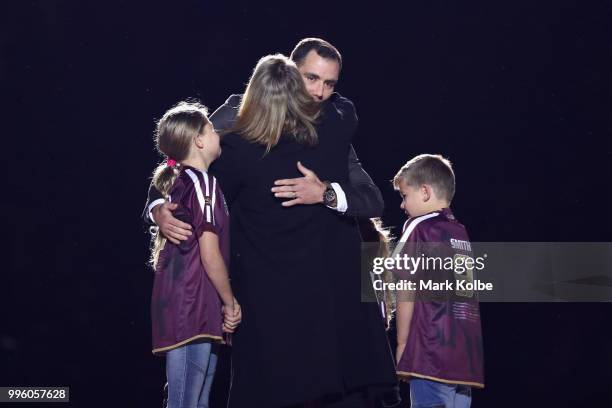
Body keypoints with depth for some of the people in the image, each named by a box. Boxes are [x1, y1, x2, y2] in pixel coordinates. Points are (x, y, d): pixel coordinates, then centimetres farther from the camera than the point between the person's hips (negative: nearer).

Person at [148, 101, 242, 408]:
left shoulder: (179, 183, 18)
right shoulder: (203, 182, -9)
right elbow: (210, 254, -14)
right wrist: (230, 302, -4)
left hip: (179, 308, 9)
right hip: (192, 311, -9)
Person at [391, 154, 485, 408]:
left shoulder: (420, 228, -2)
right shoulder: (461, 233, 17)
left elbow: (408, 290, -6)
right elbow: (464, 293, 15)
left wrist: (402, 343, -1)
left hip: (431, 354, -6)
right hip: (466, 356, 7)